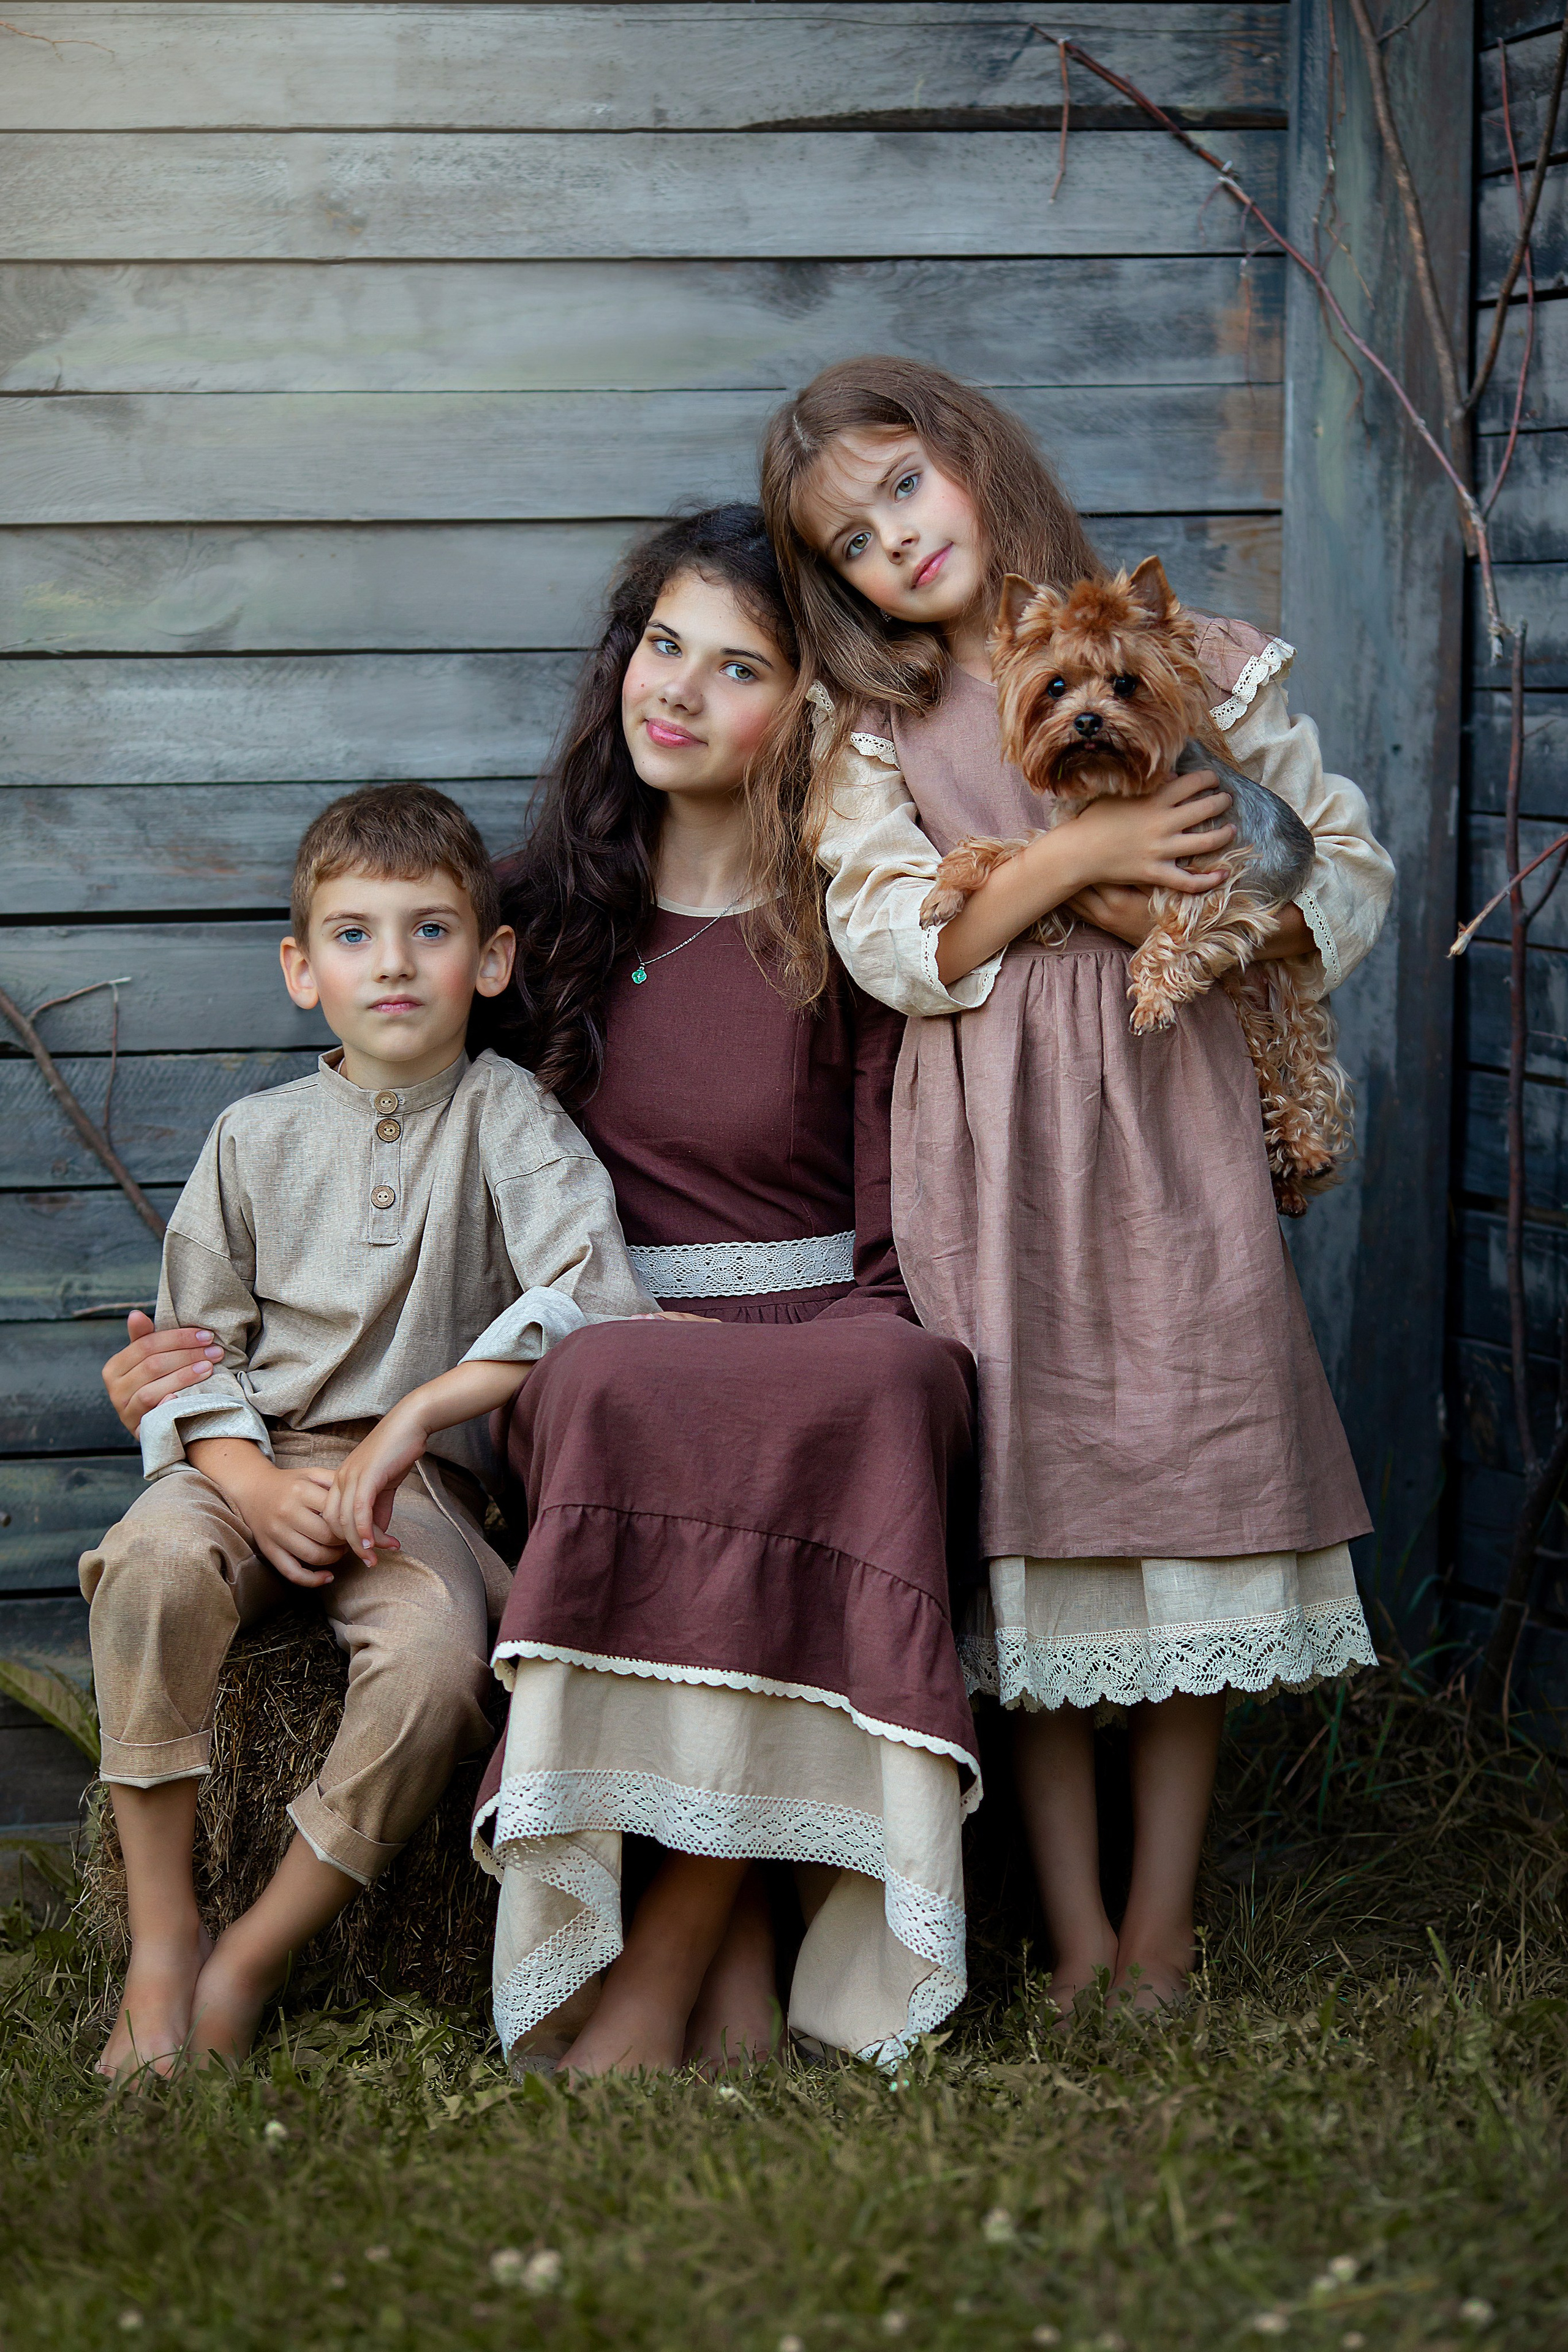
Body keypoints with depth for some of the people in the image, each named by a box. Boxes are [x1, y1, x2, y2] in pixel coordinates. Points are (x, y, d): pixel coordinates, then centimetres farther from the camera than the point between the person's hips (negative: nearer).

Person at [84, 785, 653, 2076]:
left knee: (439, 1654, -33)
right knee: (152, 1563, -33)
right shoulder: (257, 1137, 10)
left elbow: (595, 1295, -15)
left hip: (419, 1477, -2)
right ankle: (162, 1940, -21)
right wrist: (256, 1485, -12)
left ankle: (250, 1967, -15)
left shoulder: (506, 1114, 1)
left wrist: (411, 1419, -21)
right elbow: (194, 1349, 10)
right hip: (253, 1460, 2)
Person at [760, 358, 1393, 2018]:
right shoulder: (873, 733, 8)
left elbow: (1353, 862, 8)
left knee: (1184, 1488, -1)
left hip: (1172, 1128, 0)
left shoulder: (1190, 666, 6)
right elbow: (888, 944, -6)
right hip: (989, 1163, 1)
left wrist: (1196, 916, -9)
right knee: (1028, 1510, 0)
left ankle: (1162, 1924, 8)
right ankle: (1073, 1929, 8)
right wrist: (1073, 858, -15)